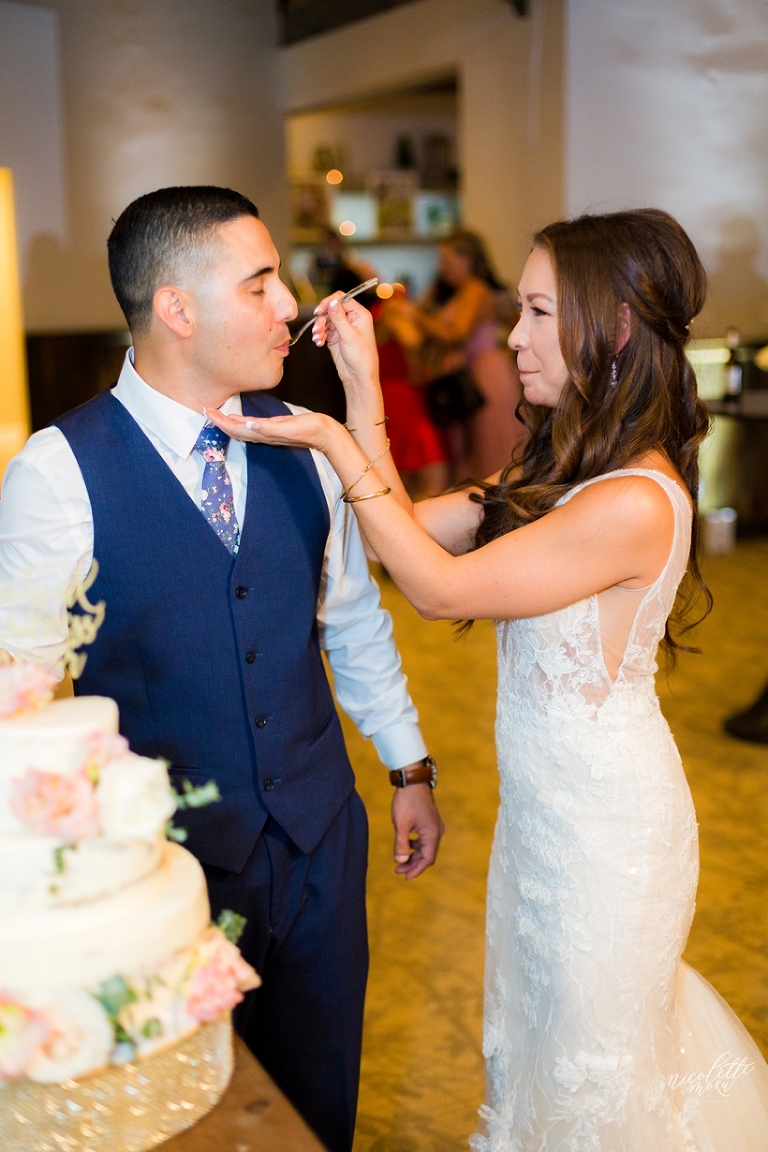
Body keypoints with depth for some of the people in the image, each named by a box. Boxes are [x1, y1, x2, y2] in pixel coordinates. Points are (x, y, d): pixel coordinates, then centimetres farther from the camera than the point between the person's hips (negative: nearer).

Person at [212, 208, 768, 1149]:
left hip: (603, 815, -8)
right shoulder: (560, 467, 1)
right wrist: (362, 385, -6)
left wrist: (335, 442, -22)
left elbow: (439, 587, -24)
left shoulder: (635, 504, -28)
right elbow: (407, 531, -1)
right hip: (543, 794, 9)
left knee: (589, 1058, 16)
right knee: (533, 1025, 28)